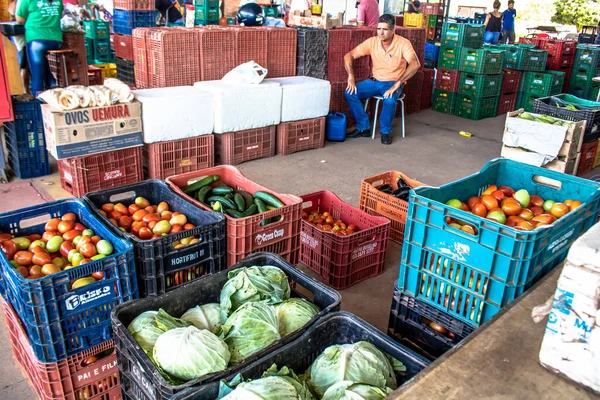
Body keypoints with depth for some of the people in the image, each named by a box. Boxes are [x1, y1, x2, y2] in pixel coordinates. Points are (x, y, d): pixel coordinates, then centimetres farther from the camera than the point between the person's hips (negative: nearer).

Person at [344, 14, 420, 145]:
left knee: (389, 100, -37)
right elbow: (349, 56, -5)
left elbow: (415, 64, -29)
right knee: (350, 92, -17)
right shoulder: (372, 41, -5)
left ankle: (386, 131, -9)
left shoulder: (403, 43, -16)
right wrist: (351, 77, -19)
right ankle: (363, 127, -4)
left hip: (393, 83, -4)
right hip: (375, 81, 4)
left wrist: (397, 84, -36)